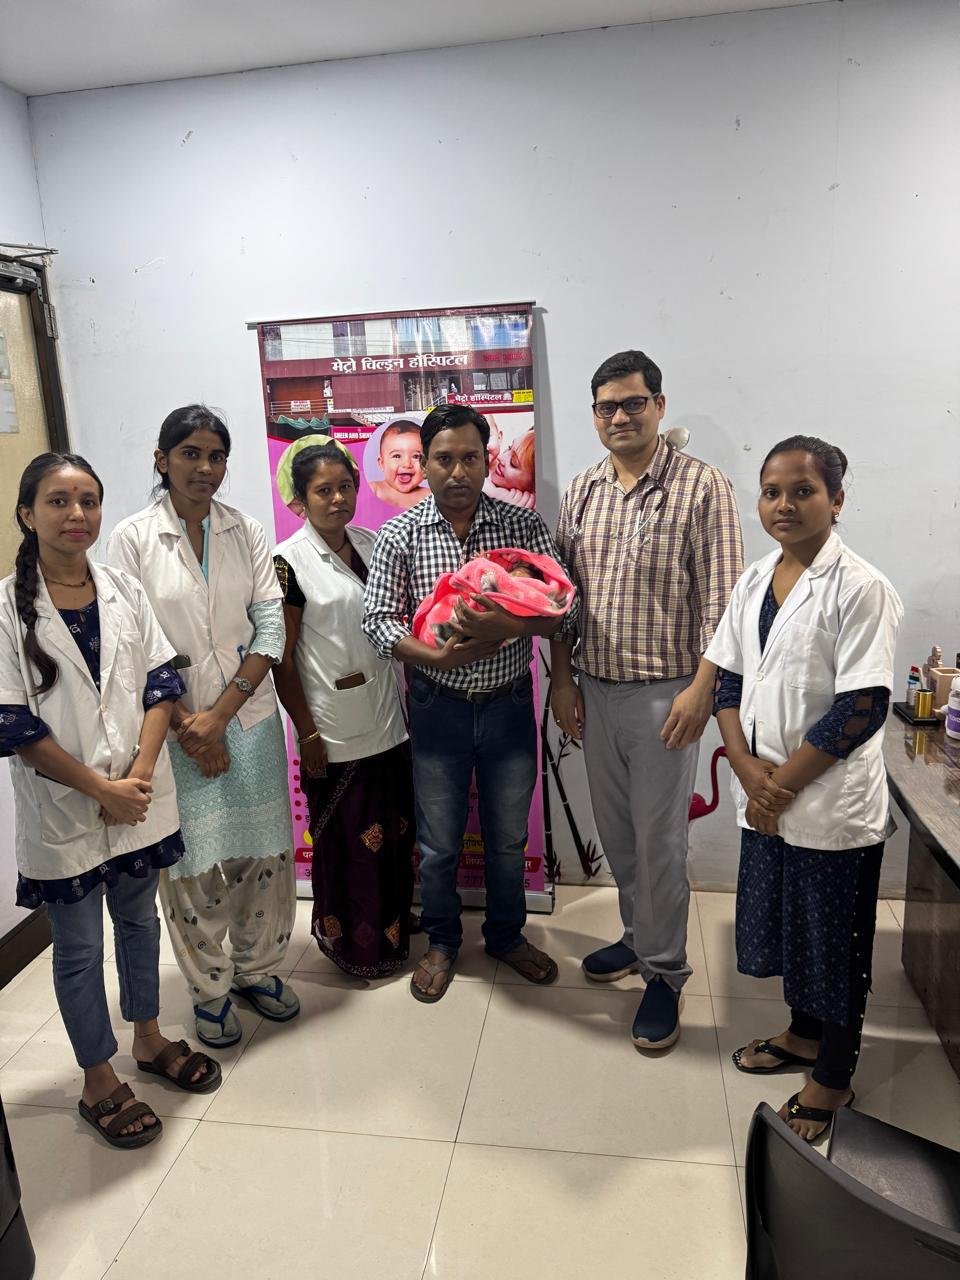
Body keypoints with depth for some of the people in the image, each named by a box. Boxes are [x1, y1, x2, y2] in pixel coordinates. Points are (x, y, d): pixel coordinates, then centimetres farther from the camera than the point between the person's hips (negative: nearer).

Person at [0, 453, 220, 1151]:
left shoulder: (125, 591, 1)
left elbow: (162, 684, 0)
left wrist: (140, 772, -12)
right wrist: (100, 789, -15)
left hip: (140, 797, 4)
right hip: (62, 807, -4)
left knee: (140, 920, 20)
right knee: (80, 949, 11)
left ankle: (149, 1038, 42)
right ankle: (100, 1084, 31)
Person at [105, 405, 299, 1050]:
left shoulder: (247, 532, 3)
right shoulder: (132, 538, -4)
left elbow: (271, 627, -2)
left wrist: (220, 713, -11)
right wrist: (187, 725, -11)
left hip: (251, 719, 3)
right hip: (176, 729, -2)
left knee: (266, 852, 11)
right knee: (196, 864, 5)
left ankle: (258, 968, 34)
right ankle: (210, 988, 28)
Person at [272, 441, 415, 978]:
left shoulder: (370, 544, 7)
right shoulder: (291, 562, -10)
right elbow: (282, 656, -10)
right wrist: (306, 731, -11)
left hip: (388, 717, 6)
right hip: (334, 728, -5)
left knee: (395, 829, 15)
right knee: (347, 839, 8)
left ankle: (394, 928, 36)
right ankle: (354, 943, 29)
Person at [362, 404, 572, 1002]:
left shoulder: (524, 525, -5)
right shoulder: (399, 536, -6)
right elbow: (379, 621, -9)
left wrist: (503, 626, -29)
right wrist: (438, 657, -26)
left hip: (509, 704, 1)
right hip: (438, 707, -1)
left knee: (508, 835, 17)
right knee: (439, 841, 14)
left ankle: (507, 935, 41)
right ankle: (442, 942, 37)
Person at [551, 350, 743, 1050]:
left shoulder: (703, 487, -8)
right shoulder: (582, 492, 8)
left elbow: (722, 600, -11)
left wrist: (701, 689, -17)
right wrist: (562, 679, 6)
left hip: (665, 694, -5)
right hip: (595, 690, 6)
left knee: (659, 839, 3)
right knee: (616, 830, 17)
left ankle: (664, 973, 22)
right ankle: (639, 937, 38)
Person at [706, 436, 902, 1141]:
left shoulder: (861, 588, -15)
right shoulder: (755, 582, 5)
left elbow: (864, 708, -19)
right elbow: (729, 680, 6)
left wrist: (783, 781, -15)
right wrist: (747, 768, -7)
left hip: (834, 805, -6)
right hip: (767, 798, 6)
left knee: (835, 942, 11)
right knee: (786, 925, 22)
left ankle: (834, 1080, 32)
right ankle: (804, 1034, 46)